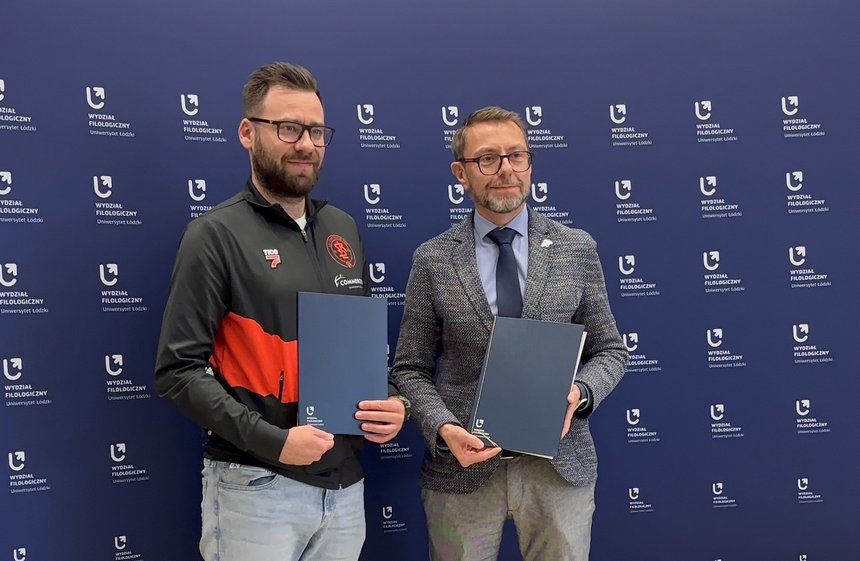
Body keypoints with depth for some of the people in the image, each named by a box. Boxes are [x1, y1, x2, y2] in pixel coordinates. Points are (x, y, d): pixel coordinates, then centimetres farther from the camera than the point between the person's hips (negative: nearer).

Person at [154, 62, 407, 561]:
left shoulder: (343, 230, 9)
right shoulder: (217, 235, -8)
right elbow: (179, 371, -12)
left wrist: (389, 404, -1)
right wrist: (270, 441, -19)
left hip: (346, 483, 5)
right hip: (257, 488, -5)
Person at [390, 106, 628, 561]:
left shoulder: (577, 250, 1)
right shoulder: (432, 260, -2)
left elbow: (610, 351, 6)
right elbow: (410, 369, 0)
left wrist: (579, 395, -13)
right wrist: (443, 429, -16)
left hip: (560, 466, 1)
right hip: (462, 467, 0)